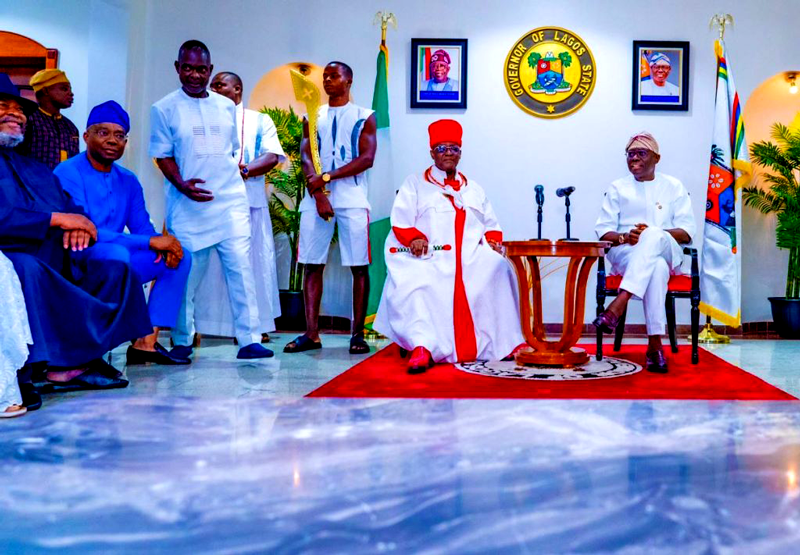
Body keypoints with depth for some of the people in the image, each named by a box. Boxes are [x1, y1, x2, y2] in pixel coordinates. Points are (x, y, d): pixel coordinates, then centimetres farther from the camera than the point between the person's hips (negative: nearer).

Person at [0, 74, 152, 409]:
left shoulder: (38, 171, 27)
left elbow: (72, 210, 21)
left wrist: (78, 224, -5)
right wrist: (57, 219, -13)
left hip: (56, 268, 8)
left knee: (116, 270, 1)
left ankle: (70, 364, -12)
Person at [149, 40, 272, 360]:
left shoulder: (227, 107, 12)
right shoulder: (164, 109, 3)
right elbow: (163, 156, -1)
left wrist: (232, 183, 10)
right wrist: (182, 185, -17)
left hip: (231, 202, 2)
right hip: (188, 206, -2)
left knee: (241, 267, -5)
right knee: (186, 274, 3)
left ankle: (249, 339, -1)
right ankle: (182, 342, 18)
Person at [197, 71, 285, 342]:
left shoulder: (260, 121, 13)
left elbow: (272, 156, 0)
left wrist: (244, 170, -17)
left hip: (249, 200, -1)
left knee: (252, 261, -1)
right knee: (211, 262, -2)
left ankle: (255, 325, 5)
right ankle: (202, 323, 0)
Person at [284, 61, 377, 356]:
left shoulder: (364, 117, 8)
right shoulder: (313, 116, 17)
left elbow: (367, 158, -4)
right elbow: (306, 157, 6)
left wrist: (326, 178, -11)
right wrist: (319, 194, -10)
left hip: (352, 200, -3)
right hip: (316, 197, 3)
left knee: (359, 267, -4)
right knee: (313, 265, -1)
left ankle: (357, 333, 1)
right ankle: (311, 333, 2)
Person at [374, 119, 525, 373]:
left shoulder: (474, 189, 29)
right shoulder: (415, 184, 17)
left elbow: (491, 224, 25)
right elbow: (400, 221, 4)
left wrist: (493, 241, 2)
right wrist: (413, 237, -16)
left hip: (472, 257, 3)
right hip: (430, 257, -3)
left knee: (499, 269, -27)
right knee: (415, 282, -35)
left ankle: (509, 342, -22)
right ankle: (422, 348, -42)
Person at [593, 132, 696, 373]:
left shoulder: (673, 187, 14)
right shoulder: (617, 188, 15)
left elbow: (686, 233, 4)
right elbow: (603, 231, 7)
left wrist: (654, 235, -16)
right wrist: (624, 237, -16)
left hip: (668, 252, 0)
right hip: (625, 255, 0)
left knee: (655, 236, -39)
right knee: (656, 267, -38)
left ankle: (617, 306, -50)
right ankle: (655, 344, -45)